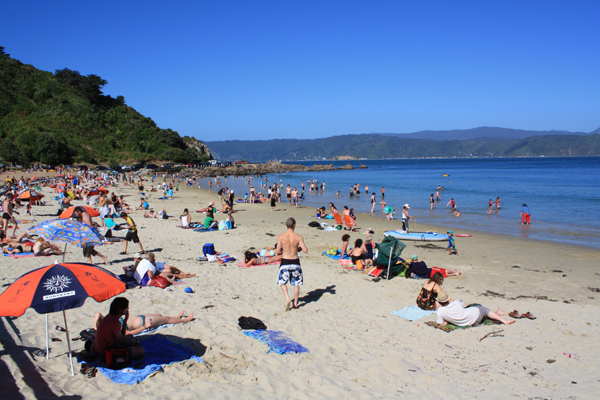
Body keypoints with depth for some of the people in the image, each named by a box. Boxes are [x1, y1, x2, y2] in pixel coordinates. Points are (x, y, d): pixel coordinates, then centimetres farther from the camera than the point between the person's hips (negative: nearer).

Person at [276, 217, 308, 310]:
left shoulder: (281, 237, -9)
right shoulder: (298, 237, -11)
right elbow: (306, 250, -11)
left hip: (285, 262, 0)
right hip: (295, 262, 0)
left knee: (282, 282, 18)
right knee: (296, 283, 17)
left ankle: (287, 298, -2)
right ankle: (295, 303, 23)